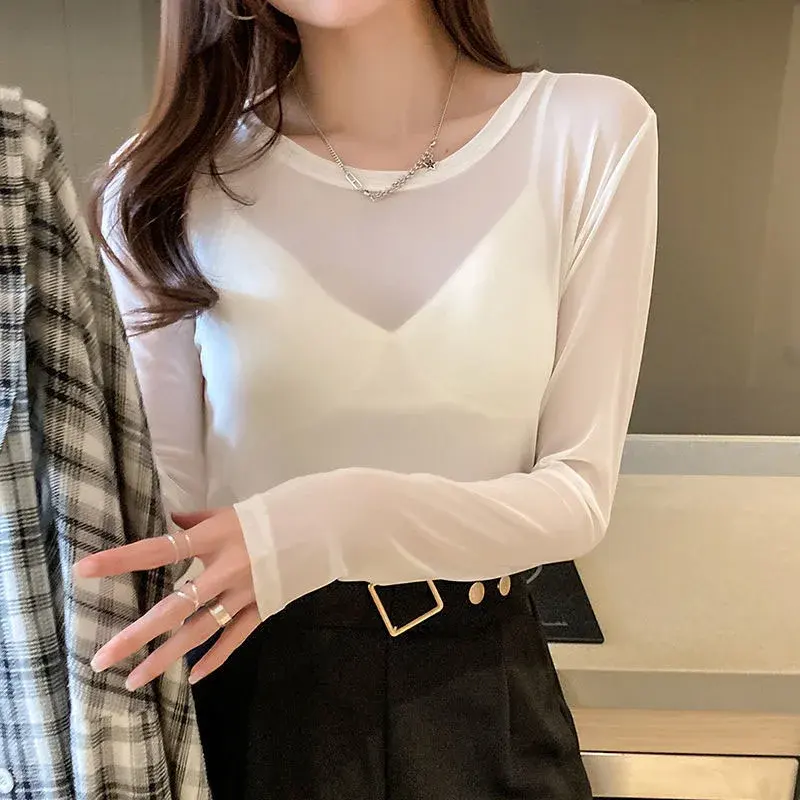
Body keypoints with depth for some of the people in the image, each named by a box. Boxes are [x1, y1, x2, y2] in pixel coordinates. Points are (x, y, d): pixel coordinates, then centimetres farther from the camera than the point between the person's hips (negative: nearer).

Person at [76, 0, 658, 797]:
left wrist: (348, 523, -27)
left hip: (481, 685, 1)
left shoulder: (592, 132, -11)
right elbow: (167, 507, -6)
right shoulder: (165, 185, -10)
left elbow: (579, 495, -12)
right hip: (247, 680, 0)